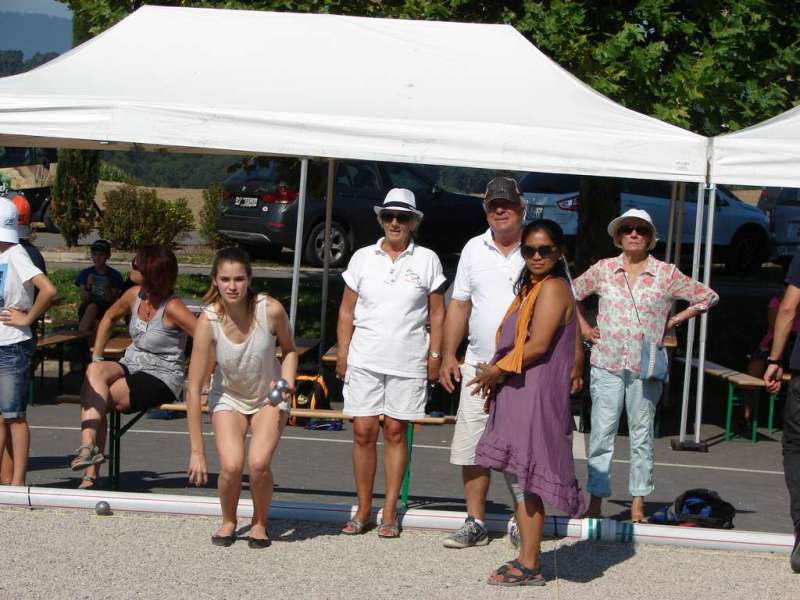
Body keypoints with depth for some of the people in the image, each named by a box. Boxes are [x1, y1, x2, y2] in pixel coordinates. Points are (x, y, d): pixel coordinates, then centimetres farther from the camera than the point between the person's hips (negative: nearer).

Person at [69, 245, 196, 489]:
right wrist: (96, 357, 19)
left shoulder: (172, 308, -17)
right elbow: (109, 318, 24)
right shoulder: (135, 295, 4)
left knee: (92, 399, -24)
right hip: (130, 367, 6)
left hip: (161, 377, -6)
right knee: (94, 371, -27)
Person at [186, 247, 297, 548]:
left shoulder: (271, 310, -24)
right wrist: (197, 452, -24)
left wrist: (287, 382, -20)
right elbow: (194, 388, -23)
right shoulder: (209, 320, -25)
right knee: (230, 465, -21)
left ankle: (260, 523, 8)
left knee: (258, 463, -22)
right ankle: (228, 521, 11)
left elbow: (289, 350, 1)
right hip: (228, 396, 0)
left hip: (269, 397, 0)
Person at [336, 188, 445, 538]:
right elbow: (347, 310, 9)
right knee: (363, 432, -1)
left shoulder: (427, 260, 3)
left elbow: (436, 313, 6)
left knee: (395, 432, 3)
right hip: (365, 360, 1)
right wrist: (342, 354, 3)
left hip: (408, 362, -1)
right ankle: (363, 510, 9)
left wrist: (435, 356, 1)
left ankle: (390, 513, 9)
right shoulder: (363, 258, 6)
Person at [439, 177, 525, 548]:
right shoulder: (474, 249, 9)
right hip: (479, 366, 4)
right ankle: (475, 524, 13)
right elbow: (459, 305, 14)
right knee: (470, 447, 4)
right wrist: (448, 354, 7)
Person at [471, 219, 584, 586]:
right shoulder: (532, 288, 20)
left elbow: (538, 345, -19)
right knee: (517, 479, 10)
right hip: (519, 395, 10)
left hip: (534, 395, -10)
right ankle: (526, 560, 15)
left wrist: (498, 370, -10)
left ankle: (529, 567, -4)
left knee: (523, 480, -8)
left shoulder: (552, 288, -10)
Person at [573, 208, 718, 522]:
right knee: (601, 432, -3)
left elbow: (708, 297, 9)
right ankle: (596, 499, 2)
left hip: (645, 367, 0)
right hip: (607, 364, 0)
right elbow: (570, 293, 19)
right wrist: (583, 328, 10)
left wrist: (674, 321, 5)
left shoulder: (666, 273, 2)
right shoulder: (603, 269, 6)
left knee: (642, 433, 5)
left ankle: (638, 499, 11)